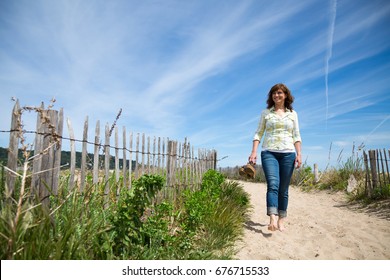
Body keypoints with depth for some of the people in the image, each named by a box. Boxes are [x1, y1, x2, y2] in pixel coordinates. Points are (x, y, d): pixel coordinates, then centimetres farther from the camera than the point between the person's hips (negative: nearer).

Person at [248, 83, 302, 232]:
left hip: (288, 153, 2)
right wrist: (253, 152, -5)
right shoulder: (266, 112, 10)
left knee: (283, 189, 3)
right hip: (269, 153, -1)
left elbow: (296, 136, 12)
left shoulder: (293, 114, 14)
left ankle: (281, 221, 11)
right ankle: (273, 220, -26)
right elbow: (258, 133, 7)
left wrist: (299, 154, 1)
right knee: (273, 185, -18)